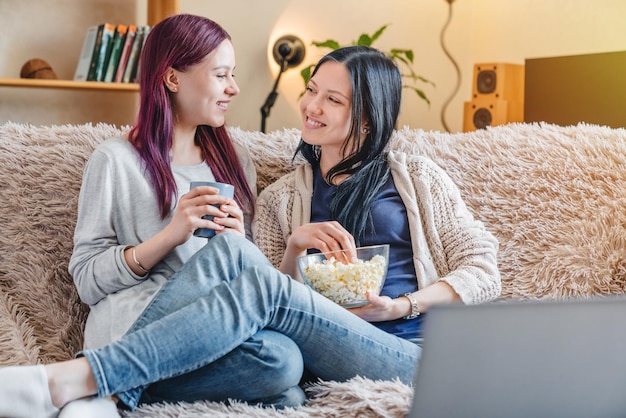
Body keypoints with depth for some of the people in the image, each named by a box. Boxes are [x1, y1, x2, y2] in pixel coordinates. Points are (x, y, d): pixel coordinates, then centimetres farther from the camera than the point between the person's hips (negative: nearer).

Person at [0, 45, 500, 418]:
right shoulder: (279, 198, 22)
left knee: (262, 287, -31)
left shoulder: (417, 177, 16)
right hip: (320, 352, 3)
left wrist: (400, 306, -6)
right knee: (233, 247, -24)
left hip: (409, 354, -2)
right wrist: (292, 248, -5)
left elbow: (483, 270, 9)